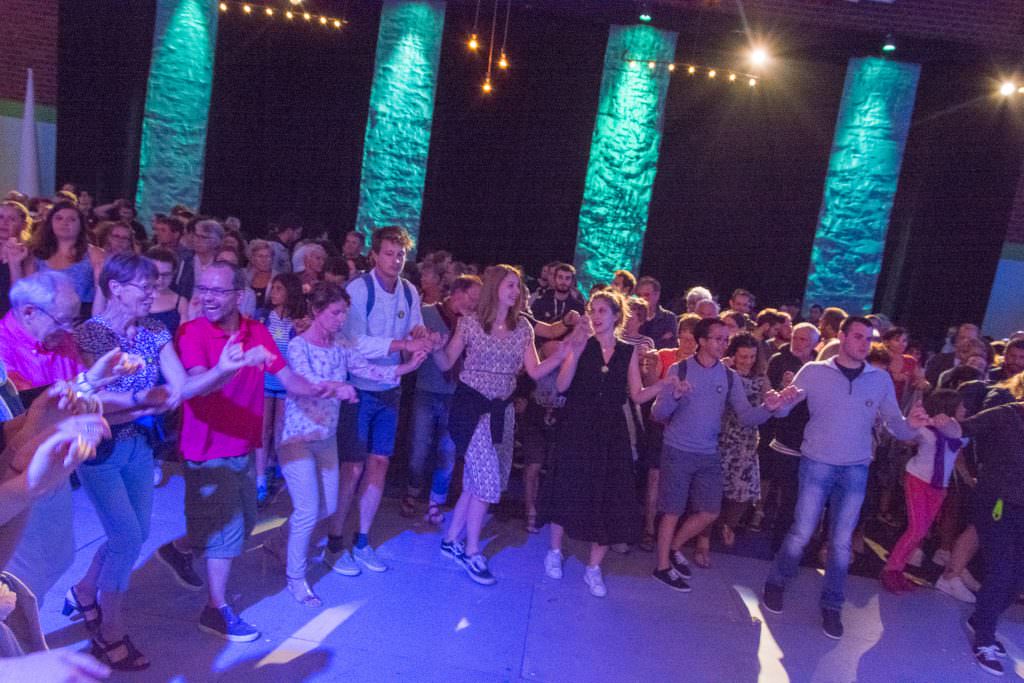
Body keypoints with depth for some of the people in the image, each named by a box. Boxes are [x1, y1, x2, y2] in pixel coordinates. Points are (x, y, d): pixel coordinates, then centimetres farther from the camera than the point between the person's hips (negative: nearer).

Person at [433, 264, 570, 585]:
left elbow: (535, 371, 1)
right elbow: (446, 364, -3)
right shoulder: (470, 323, -7)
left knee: (477, 480, 11)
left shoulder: (522, 328, 3)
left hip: (502, 409, 5)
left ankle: (452, 540, 27)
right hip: (473, 406, -5)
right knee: (487, 480, -8)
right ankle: (471, 553, 8)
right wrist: (435, 347, -24)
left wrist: (563, 352, -12)